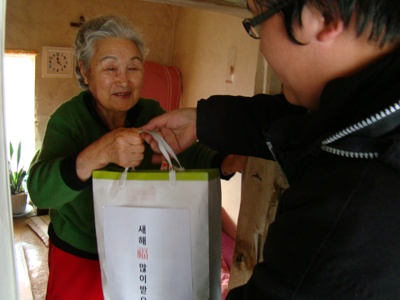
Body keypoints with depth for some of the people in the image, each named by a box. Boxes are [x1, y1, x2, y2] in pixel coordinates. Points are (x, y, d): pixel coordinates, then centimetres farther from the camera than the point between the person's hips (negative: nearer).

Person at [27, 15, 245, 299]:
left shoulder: (151, 113, -8)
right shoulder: (69, 118, -18)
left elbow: (191, 152, -12)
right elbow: (40, 189, -31)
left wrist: (223, 162, -34)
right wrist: (101, 152, -49)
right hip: (80, 260, -3)